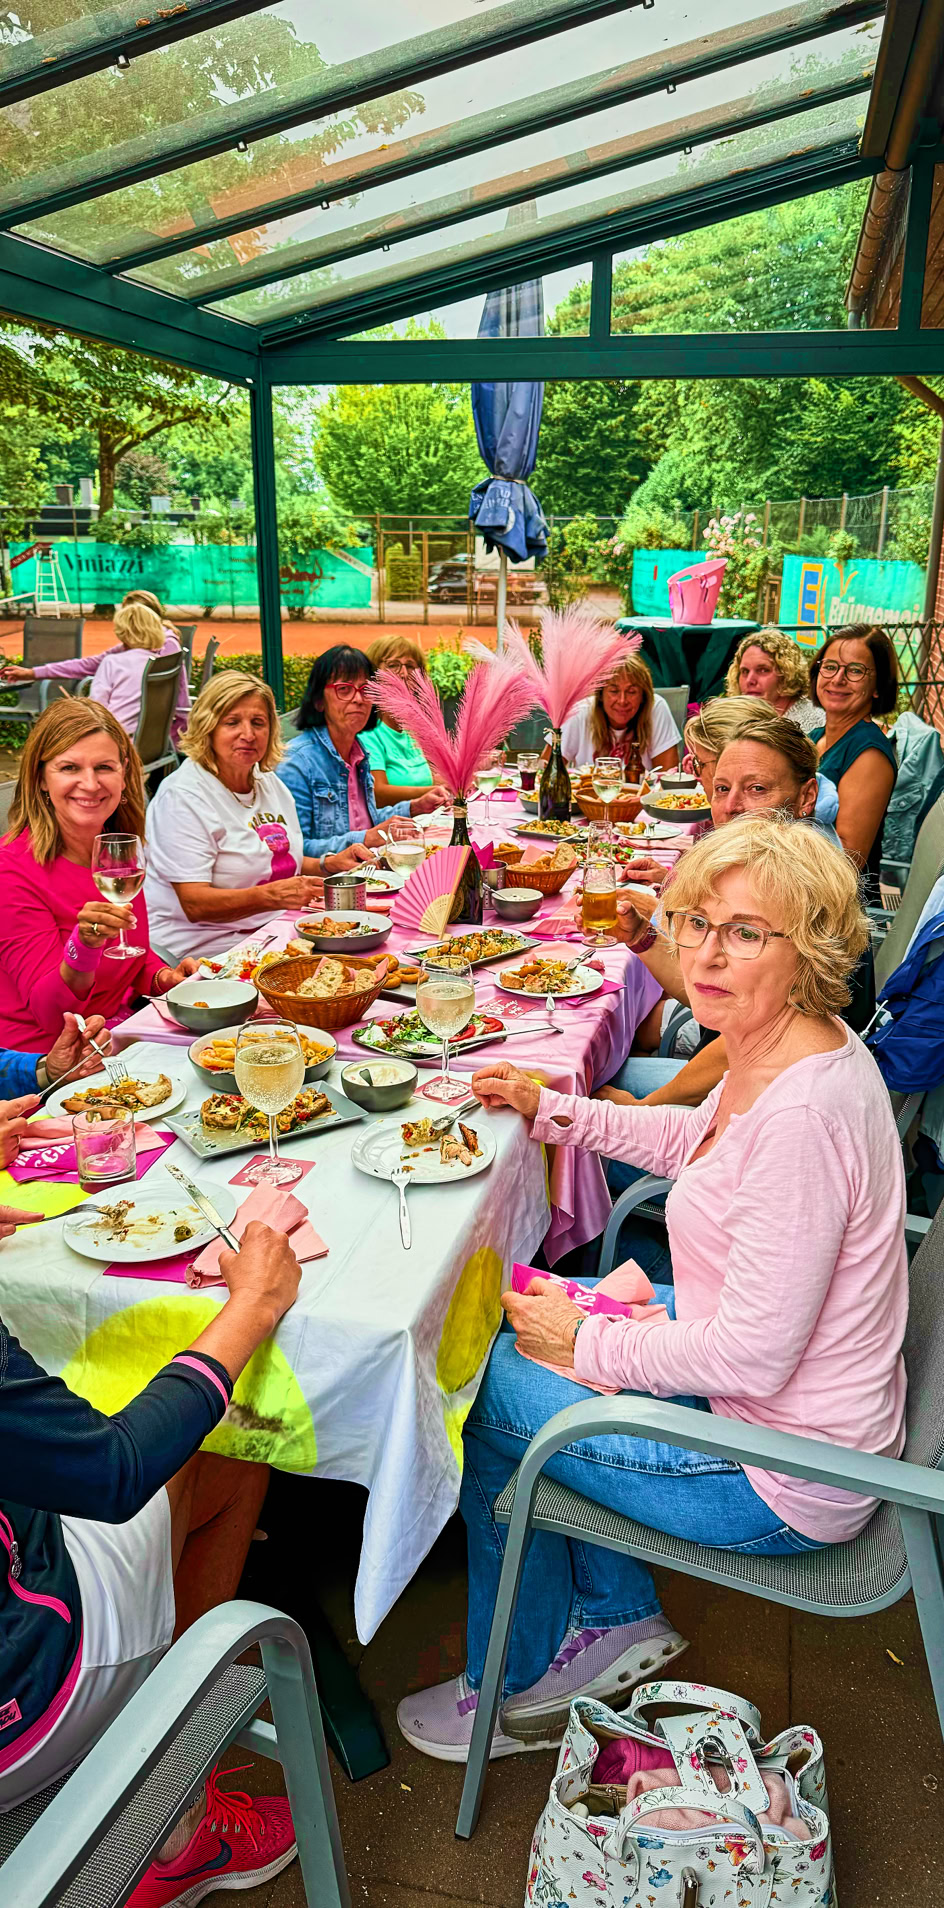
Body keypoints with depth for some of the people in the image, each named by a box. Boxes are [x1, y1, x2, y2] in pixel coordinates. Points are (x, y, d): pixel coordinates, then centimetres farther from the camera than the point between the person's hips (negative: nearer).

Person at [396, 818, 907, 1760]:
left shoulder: (799, 1116, -33)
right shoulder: (779, 1051, -4)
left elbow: (751, 1356, -29)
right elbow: (698, 1138, 18)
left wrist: (587, 1343, -14)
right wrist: (552, 1108, 11)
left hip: (784, 1484, -9)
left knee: (489, 1393, 1)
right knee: (518, 1320, 17)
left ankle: (515, 1688, 27)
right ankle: (616, 1619, 30)